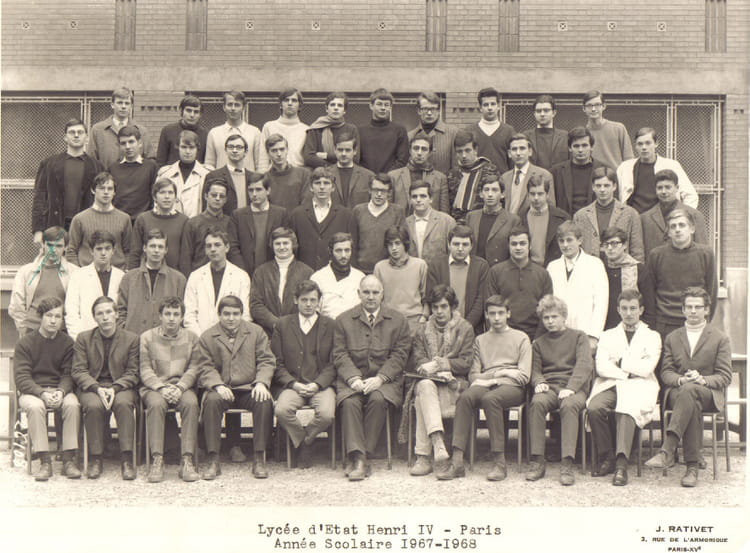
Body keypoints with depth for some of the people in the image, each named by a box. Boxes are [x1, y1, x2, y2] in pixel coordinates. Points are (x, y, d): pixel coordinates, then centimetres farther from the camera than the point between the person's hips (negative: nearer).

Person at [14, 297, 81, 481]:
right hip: (31, 391, -2)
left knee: (72, 404, -31)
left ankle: (69, 460, -26)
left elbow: (68, 374, 2)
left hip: (60, 389, 2)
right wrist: (42, 393, -24)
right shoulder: (25, 342, -1)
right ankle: (45, 462, -31)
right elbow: (21, 377, -8)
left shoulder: (67, 342, 5)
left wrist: (61, 392, -21)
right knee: (35, 406, -36)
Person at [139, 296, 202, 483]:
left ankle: (187, 461, -35)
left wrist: (180, 387, -13)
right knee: (156, 404, -35)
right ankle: (157, 460, -36)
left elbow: (193, 369, 5)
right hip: (154, 387, -1)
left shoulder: (191, 338, 13)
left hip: (182, 386, 1)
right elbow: (145, 370, 2)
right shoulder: (147, 338, 9)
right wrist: (161, 387, -15)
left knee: (191, 403, -33)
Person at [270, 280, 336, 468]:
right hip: (291, 385, 0)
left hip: (321, 385, 0)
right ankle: (301, 439, 0)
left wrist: (317, 384, -10)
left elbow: (333, 363, 7)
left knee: (326, 414, -30)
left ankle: (304, 440, 4)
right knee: (281, 410, -31)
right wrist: (294, 384, -9)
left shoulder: (330, 325, 11)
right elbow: (277, 363, 7)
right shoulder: (282, 324, 11)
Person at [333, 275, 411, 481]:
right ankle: (358, 458, -35)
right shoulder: (343, 320, 12)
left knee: (378, 399, -32)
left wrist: (379, 379, -14)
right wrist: (354, 378, -14)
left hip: (385, 380, -1)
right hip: (352, 378, 1)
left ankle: (361, 457, -26)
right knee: (350, 402, -30)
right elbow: (340, 355, 4)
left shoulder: (398, 321, 10)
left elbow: (399, 356, 2)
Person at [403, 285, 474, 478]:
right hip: (428, 382, 2)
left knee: (422, 401, -33)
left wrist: (438, 364, -13)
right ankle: (439, 447, -49)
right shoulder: (422, 332, 20)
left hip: (454, 384, -2)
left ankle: (423, 456, -38)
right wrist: (440, 371, -16)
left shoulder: (465, 329, 11)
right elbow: (419, 362, 5)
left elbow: (466, 363, 0)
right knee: (425, 385, -36)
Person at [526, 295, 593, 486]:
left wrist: (571, 388, -19)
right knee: (537, 402, -33)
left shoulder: (578, 337, 12)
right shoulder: (539, 343, 23)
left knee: (569, 405, -37)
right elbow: (535, 370, 16)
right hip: (549, 387, 2)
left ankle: (567, 464, -41)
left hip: (574, 388, -2)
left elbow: (584, 366, -3)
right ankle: (537, 461, -31)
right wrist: (539, 382, -10)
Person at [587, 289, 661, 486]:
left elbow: (646, 369, 0)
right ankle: (607, 457, -17)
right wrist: (629, 372, -4)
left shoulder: (652, 336, 18)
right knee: (594, 407, -32)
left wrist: (619, 362, 3)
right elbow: (601, 368, 6)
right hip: (610, 386, 2)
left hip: (638, 388, -2)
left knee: (627, 410, -37)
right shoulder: (608, 336, 24)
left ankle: (621, 463, -45)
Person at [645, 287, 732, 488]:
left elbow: (725, 377, 5)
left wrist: (702, 380, -16)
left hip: (709, 394, -2)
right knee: (693, 405, -38)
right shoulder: (672, 338, 20)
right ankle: (692, 467, -45)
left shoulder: (720, 338, 13)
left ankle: (667, 450, -53)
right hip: (677, 392, 2)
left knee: (690, 390, -39)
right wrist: (681, 379, -13)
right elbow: (666, 373, 11)